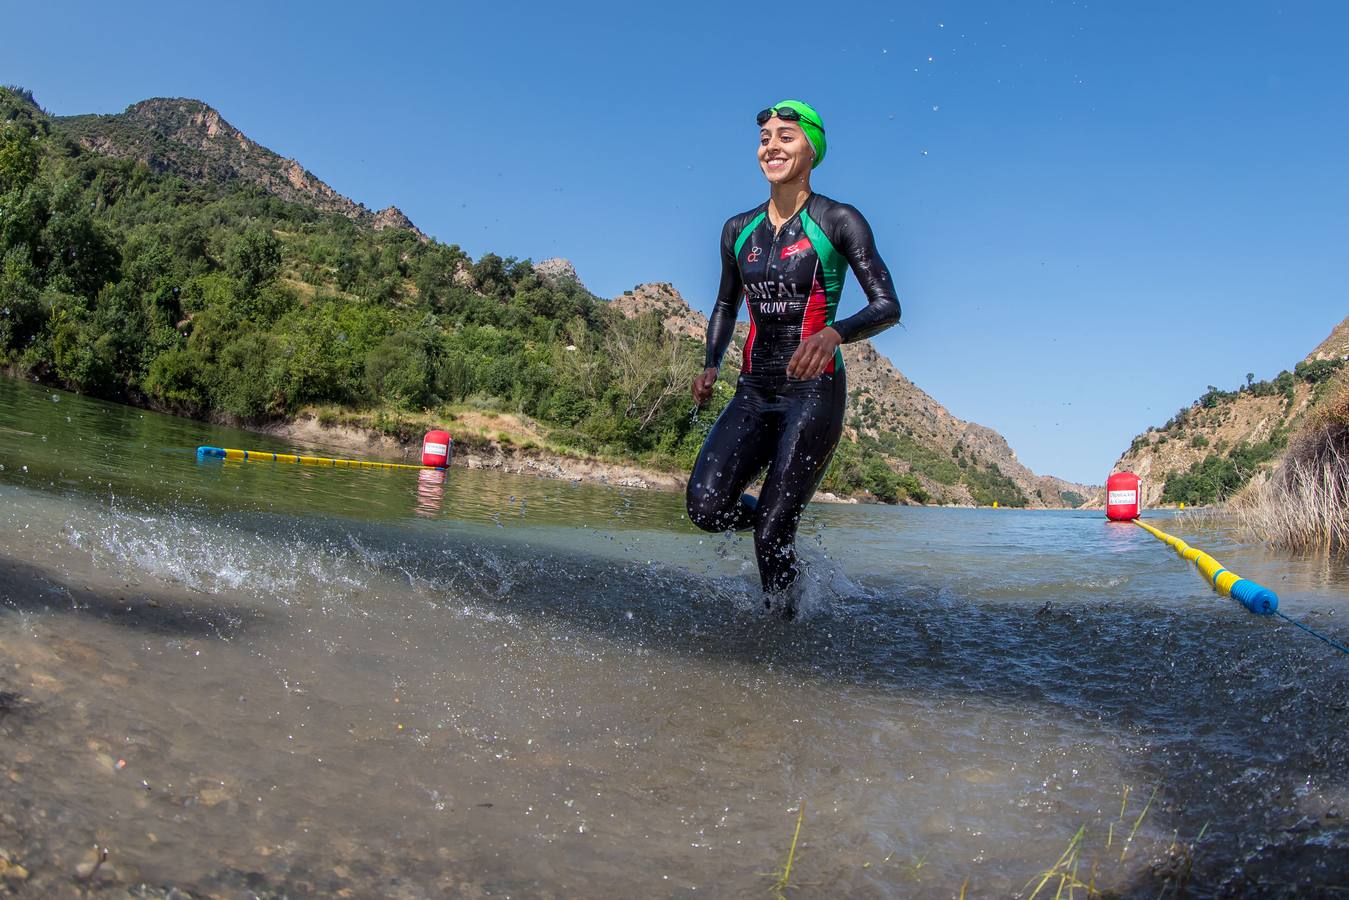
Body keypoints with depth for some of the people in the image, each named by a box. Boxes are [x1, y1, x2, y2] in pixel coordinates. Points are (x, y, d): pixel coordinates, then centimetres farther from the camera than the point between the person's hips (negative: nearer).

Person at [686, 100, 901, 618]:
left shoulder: (838, 221, -3)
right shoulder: (738, 230, 11)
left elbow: (888, 307, -10)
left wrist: (834, 333, -30)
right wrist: (711, 365, 9)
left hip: (814, 392, -4)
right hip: (754, 393, 5)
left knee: (770, 535, -9)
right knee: (706, 506, -15)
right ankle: (779, 520, 18)